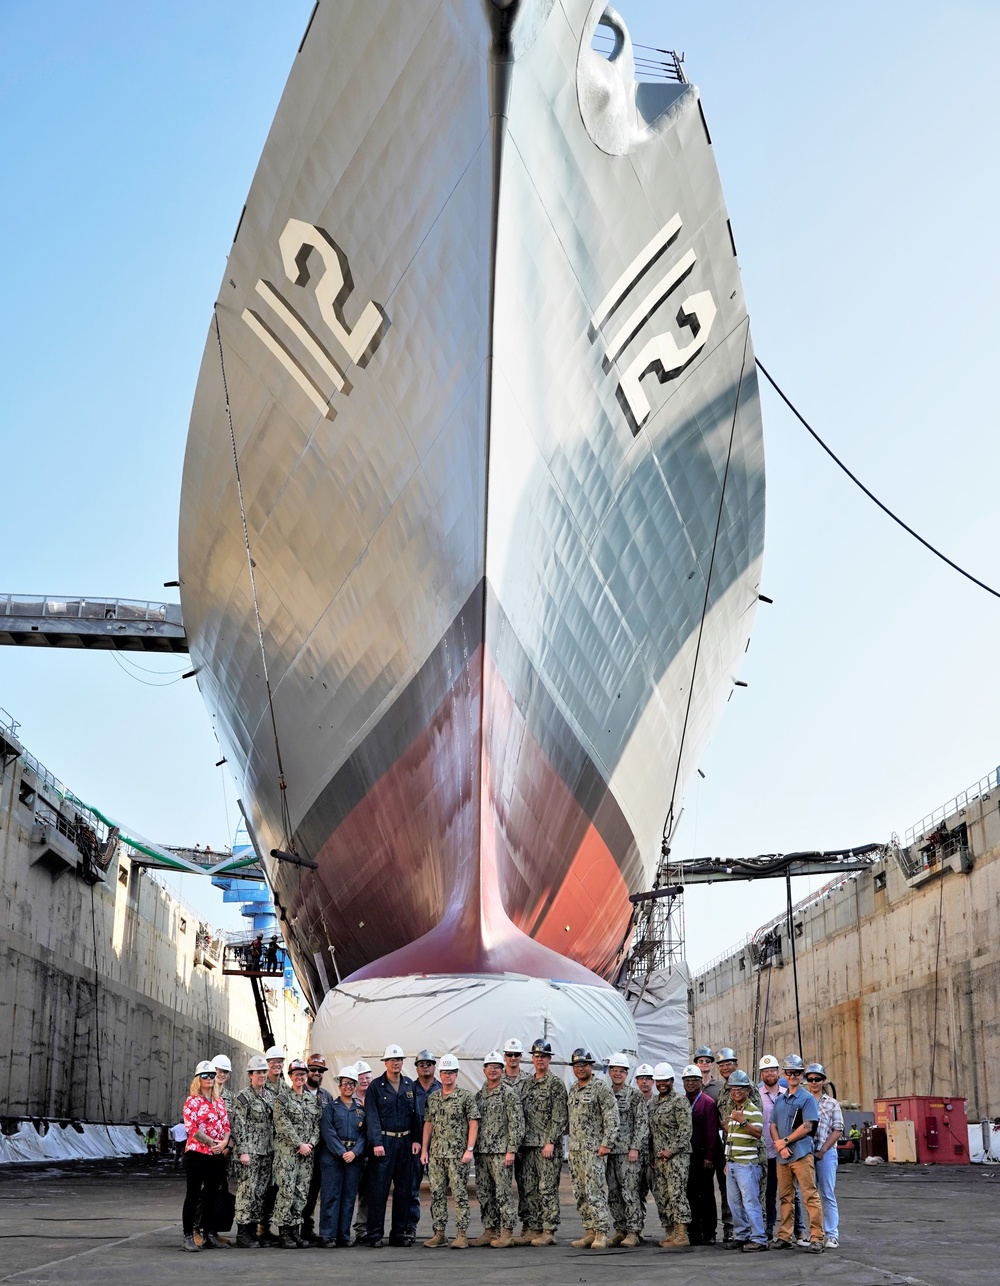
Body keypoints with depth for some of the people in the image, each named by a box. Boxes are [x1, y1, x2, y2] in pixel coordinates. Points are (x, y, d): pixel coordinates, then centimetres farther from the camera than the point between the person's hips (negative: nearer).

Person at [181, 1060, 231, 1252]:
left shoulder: (219, 1101, 14)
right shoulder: (192, 1100, -4)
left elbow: (226, 1126, 12)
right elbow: (191, 1127, -13)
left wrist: (224, 1141, -8)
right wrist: (211, 1142, -16)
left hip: (217, 1155, 6)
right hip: (196, 1153, -6)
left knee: (211, 1196, 10)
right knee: (193, 1195, -2)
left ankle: (210, 1236, 16)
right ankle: (188, 1237, 2)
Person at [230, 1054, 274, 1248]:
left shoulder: (268, 1097, 16)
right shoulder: (243, 1097, -6)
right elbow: (238, 1126, -11)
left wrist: (273, 1148, 17)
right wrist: (243, 1151, -17)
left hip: (266, 1152, 7)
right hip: (249, 1152, -7)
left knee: (261, 1192, 8)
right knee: (247, 1191, -9)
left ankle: (253, 1231, 15)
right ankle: (242, 1235, -6)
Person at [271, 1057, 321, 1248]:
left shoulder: (312, 1100, 15)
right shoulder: (282, 1099, -1)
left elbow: (317, 1125, 12)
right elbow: (283, 1125, -10)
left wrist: (311, 1143, -5)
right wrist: (300, 1144, -14)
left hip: (307, 1153, 5)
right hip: (287, 1151, -5)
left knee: (302, 1193, 5)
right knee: (286, 1191, -8)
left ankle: (295, 1230, 11)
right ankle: (284, 1233, -3)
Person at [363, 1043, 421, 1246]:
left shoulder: (410, 1085, 12)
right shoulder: (376, 1086, -1)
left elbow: (415, 1114, 12)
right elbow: (372, 1117, -7)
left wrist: (416, 1139, 2)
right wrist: (376, 1142, -15)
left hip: (405, 1142, 4)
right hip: (384, 1142, -4)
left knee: (404, 1188, 6)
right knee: (378, 1189, -5)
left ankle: (399, 1232, 13)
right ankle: (374, 1233, -1)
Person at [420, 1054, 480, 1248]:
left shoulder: (466, 1097, -2)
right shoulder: (432, 1098, 13)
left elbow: (473, 1124, -5)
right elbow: (428, 1124, 15)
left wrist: (469, 1149, -12)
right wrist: (424, 1149, 9)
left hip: (457, 1154, -5)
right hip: (435, 1154, 5)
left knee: (460, 1194, -4)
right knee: (437, 1194, 7)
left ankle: (462, 1234, -1)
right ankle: (439, 1233, 13)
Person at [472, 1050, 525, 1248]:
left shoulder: (509, 1094, -5)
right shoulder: (479, 1094, 15)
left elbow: (517, 1124, -10)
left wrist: (511, 1150, -15)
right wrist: (473, 1148, 13)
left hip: (501, 1152, -7)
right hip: (481, 1151, 7)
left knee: (503, 1192, -6)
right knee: (484, 1193, 9)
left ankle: (506, 1233, -1)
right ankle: (489, 1231, 16)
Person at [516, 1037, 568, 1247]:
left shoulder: (555, 1084, -4)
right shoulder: (527, 1084, 16)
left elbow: (559, 1117, -10)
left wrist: (551, 1142, -17)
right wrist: (519, 1144, 12)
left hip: (548, 1145, -7)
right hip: (528, 1145, 7)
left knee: (547, 1189, -6)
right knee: (529, 1190, 8)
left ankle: (548, 1232, -3)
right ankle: (533, 1229, 14)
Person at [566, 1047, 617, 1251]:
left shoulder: (601, 1087, -6)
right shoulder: (572, 1090, 16)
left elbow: (612, 1117, -12)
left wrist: (606, 1144, -17)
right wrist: (571, 1141, 15)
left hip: (594, 1149, -8)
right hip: (575, 1149, 8)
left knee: (595, 1192, -11)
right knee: (580, 1194, 9)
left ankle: (601, 1234, -10)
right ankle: (590, 1232, 14)